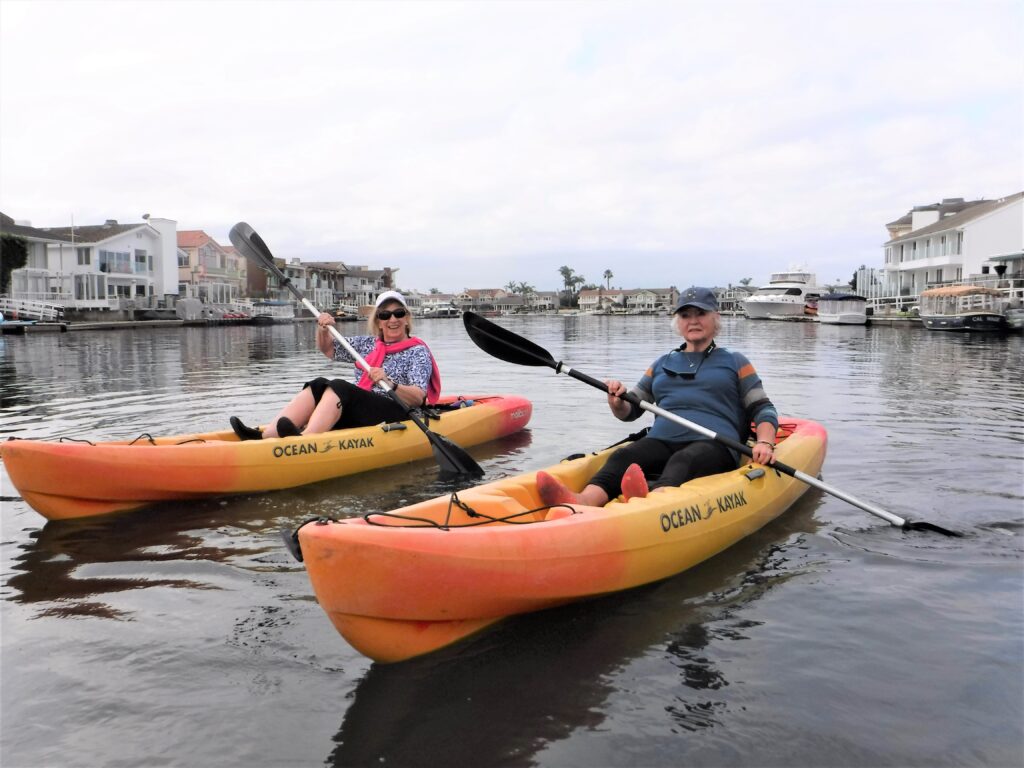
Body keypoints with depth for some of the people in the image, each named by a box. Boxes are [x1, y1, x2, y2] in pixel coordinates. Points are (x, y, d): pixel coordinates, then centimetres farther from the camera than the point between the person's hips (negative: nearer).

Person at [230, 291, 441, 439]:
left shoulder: (418, 352, 0)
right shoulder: (368, 344, 20)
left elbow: (418, 398, -13)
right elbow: (328, 348, 26)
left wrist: (390, 383, -30)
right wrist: (323, 329, 4)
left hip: (395, 417, -6)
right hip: (358, 415, 7)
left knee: (339, 387, -27)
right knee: (318, 385, -14)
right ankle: (266, 435, -30)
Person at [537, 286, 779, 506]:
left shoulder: (734, 362, 19)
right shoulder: (663, 364, 27)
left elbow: (762, 409, 12)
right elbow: (629, 412, 23)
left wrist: (765, 443, -9)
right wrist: (617, 403, -2)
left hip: (713, 445, -3)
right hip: (661, 441, 3)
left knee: (683, 462, -39)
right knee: (623, 457, -30)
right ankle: (582, 502, -59)